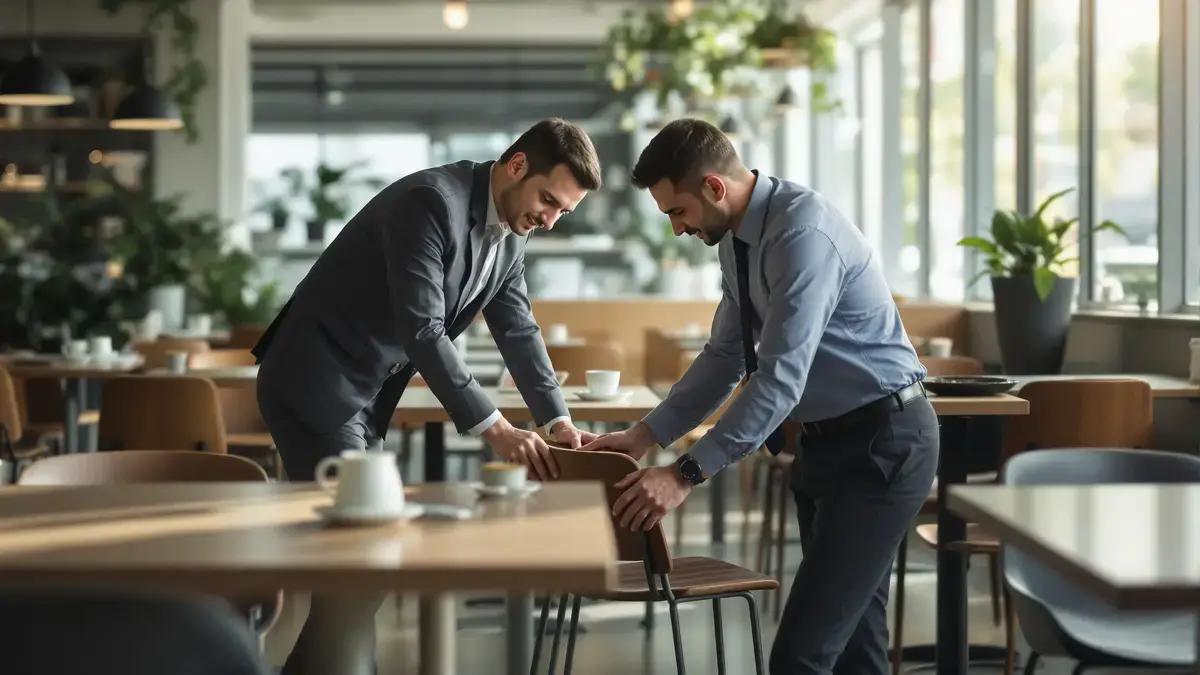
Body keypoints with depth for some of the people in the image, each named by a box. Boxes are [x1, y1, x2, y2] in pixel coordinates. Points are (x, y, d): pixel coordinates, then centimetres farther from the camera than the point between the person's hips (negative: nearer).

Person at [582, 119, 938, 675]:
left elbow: (780, 377, -29)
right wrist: (646, 435, 5)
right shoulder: (736, 237, 6)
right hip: (825, 440, 10)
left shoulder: (804, 234, -24)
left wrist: (686, 475, -29)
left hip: (881, 444, -10)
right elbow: (725, 358, 14)